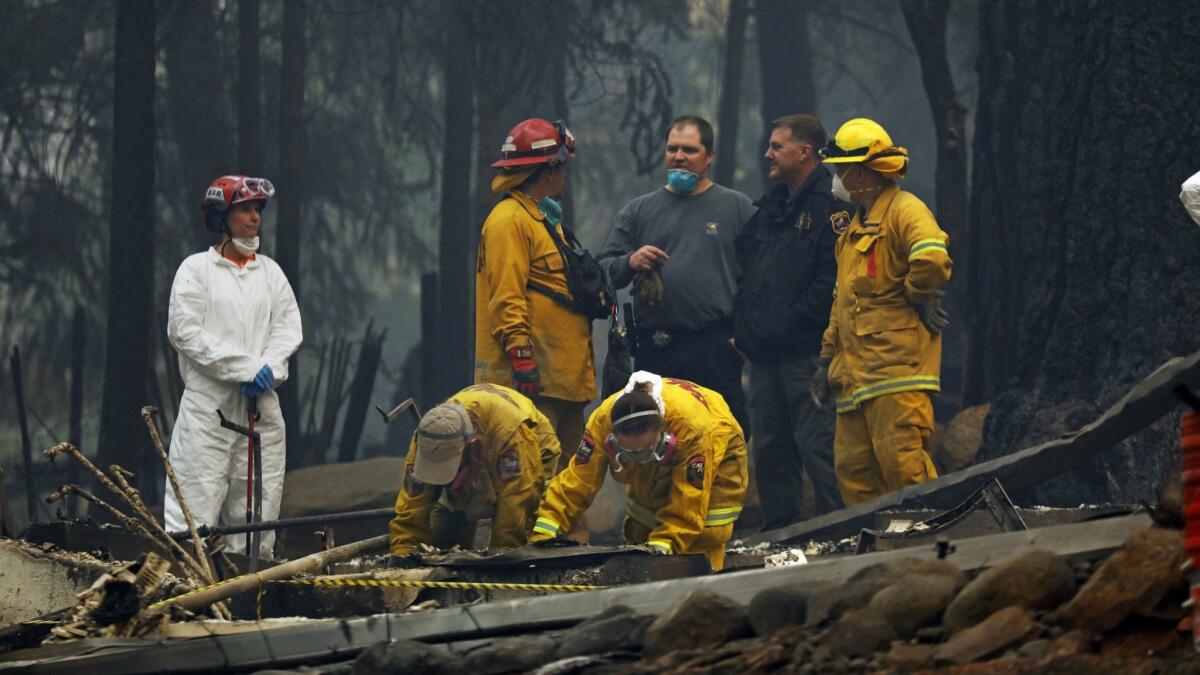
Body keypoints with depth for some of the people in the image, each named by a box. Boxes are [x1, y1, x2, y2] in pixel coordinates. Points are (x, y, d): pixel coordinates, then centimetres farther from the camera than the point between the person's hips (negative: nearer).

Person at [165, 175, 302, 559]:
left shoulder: (270, 272, 16)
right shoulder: (197, 269, 1)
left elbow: (289, 327, 11)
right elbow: (185, 330, -9)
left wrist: (269, 368, -10)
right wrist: (246, 369, -15)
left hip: (261, 403, 5)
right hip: (209, 402, -5)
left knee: (259, 505, 5)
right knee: (195, 503, -11)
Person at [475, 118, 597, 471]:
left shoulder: (545, 219, 23)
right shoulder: (510, 220, -11)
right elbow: (507, 297, -18)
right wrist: (521, 353, -23)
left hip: (562, 374, 11)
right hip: (533, 376, -11)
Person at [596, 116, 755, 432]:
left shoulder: (738, 207, 8)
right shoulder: (638, 211, 15)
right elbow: (603, 271, 12)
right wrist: (630, 263, -10)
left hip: (717, 350, -2)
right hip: (656, 348, 2)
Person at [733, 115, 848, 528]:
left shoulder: (830, 205, -8)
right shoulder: (770, 206, 20)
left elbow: (831, 280, -17)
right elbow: (745, 271, 24)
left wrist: (788, 325, -17)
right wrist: (744, 329, 11)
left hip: (806, 351, -9)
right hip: (764, 353, 9)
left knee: (816, 443, -11)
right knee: (769, 447, 10)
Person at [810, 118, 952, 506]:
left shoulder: (904, 210, -9)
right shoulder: (854, 227, 23)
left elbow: (932, 258, -30)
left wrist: (917, 298, -13)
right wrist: (828, 358, 24)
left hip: (896, 368, -10)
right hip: (856, 375, 10)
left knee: (901, 463, -15)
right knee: (853, 467, 5)